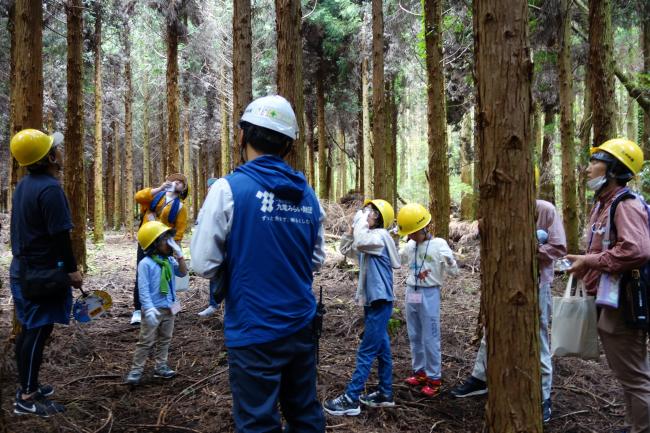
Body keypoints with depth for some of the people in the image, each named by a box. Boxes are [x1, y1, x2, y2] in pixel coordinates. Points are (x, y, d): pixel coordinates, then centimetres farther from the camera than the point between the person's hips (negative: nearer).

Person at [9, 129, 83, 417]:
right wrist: (72, 269, -14)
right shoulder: (50, 189, -19)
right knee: (38, 332, -3)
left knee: (29, 331, 16)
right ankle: (27, 398, 3)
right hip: (42, 273, -10)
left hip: (23, 270, 10)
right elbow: (60, 235, -21)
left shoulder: (24, 185, 11)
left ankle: (27, 386, 27)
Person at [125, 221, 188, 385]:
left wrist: (179, 255, -7)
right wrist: (149, 309, -26)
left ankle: (160, 366, 27)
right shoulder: (146, 264, -16)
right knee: (146, 341, -1)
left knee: (165, 339, 16)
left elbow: (183, 273, 2)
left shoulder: (169, 260, 3)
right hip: (154, 309, -7)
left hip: (169, 308, 7)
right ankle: (136, 370, 8)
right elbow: (143, 289, -19)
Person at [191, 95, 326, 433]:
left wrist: (236, 268, 7)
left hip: (255, 332, -5)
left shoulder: (229, 189, -12)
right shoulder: (308, 195, 4)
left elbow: (204, 264, -11)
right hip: (302, 327, 5)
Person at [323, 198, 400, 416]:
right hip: (371, 300, 9)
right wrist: (353, 226, 6)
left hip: (380, 302, -9)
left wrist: (361, 220, -18)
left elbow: (360, 243, -32)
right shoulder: (368, 237, 14)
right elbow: (346, 249, 17)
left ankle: (351, 399, -3)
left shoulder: (381, 236, -14)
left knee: (366, 352, -6)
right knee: (381, 348, 14)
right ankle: (385, 394, 22)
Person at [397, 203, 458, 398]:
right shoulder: (409, 246, 5)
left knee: (430, 338, 0)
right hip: (411, 293, 6)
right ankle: (420, 371, 28)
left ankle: (434, 378, 10)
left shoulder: (439, 244, -10)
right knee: (415, 336, 14)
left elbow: (454, 271, -12)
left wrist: (449, 262, -33)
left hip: (429, 294, -6)